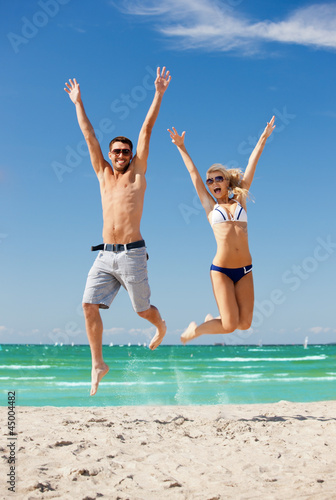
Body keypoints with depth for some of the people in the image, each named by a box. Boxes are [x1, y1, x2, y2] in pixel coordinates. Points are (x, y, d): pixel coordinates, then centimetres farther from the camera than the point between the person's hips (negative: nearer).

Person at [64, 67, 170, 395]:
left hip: (132, 254, -4)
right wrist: (78, 103, 22)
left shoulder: (137, 173, 5)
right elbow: (89, 135, 18)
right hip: (104, 255, 4)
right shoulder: (103, 174, 14)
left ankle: (161, 326, 41)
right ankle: (98, 364, 3)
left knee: (142, 309, 5)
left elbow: (147, 129, 2)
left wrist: (158, 94, 1)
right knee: (89, 305, -8)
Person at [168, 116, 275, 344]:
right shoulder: (210, 206, 8)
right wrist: (181, 147, 12)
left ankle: (213, 319, 28)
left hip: (245, 270, 3)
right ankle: (195, 329, 19)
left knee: (244, 324, -2)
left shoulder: (239, 201, 12)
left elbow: (252, 165, 12)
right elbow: (194, 174, 10)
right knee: (230, 325, -10)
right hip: (221, 270, -3)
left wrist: (263, 139, 15)